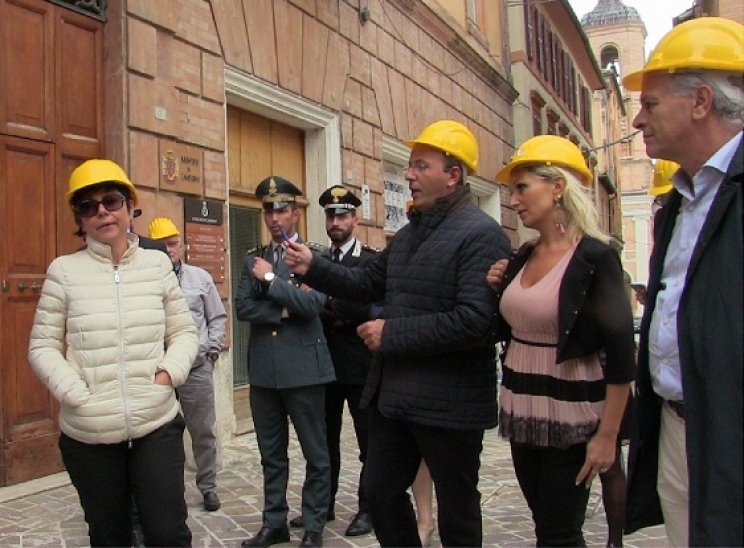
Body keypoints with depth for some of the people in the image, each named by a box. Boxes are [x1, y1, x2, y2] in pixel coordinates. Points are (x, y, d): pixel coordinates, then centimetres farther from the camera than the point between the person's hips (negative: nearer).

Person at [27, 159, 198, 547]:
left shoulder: (158, 263, 3)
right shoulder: (64, 270, -3)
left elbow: (184, 332, 8)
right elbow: (42, 347, 0)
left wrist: (168, 373, -9)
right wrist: (75, 393, -12)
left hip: (157, 425, 1)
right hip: (88, 434, 0)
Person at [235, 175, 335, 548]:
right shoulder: (253, 259, 10)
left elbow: (313, 303, -17)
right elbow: (243, 308, -2)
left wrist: (271, 278, -13)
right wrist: (286, 310, -12)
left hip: (303, 368, -4)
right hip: (263, 370, 4)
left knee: (315, 454, 6)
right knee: (271, 455, 15)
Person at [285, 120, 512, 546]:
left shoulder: (482, 234, -17)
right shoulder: (409, 232, 12)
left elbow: (475, 321, -28)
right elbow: (369, 284, 17)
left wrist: (392, 334, -22)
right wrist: (313, 268, 3)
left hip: (449, 402, -8)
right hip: (394, 394, 9)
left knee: (456, 510, 11)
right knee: (381, 491, 19)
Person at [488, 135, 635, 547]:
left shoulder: (595, 257, -14)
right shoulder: (522, 257, 7)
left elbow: (621, 352, -15)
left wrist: (607, 435, -15)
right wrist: (493, 290, -3)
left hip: (569, 417, -6)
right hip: (520, 412, 7)